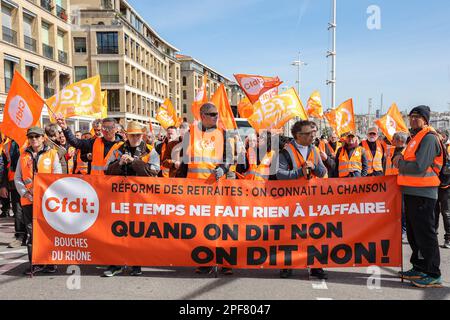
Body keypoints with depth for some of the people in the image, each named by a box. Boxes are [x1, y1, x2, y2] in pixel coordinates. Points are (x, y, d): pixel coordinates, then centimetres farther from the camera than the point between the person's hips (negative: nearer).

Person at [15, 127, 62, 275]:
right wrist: (25, 193, -6)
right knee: (32, 232, 6)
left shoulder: (52, 153, 5)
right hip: (28, 200, 3)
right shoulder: (24, 156, 14)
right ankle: (35, 264, 15)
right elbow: (17, 178, 10)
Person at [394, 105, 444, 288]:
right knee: (413, 232, 15)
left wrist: (400, 165, -7)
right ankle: (419, 268, 27)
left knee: (425, 233, -4)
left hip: (423, 193, -10)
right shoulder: (415, 137, 18)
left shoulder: (428, 138, -12)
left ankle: (433, 275, 5)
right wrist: (402, 160, 4)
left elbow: (419, 167, -22)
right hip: (412, 191, 10)